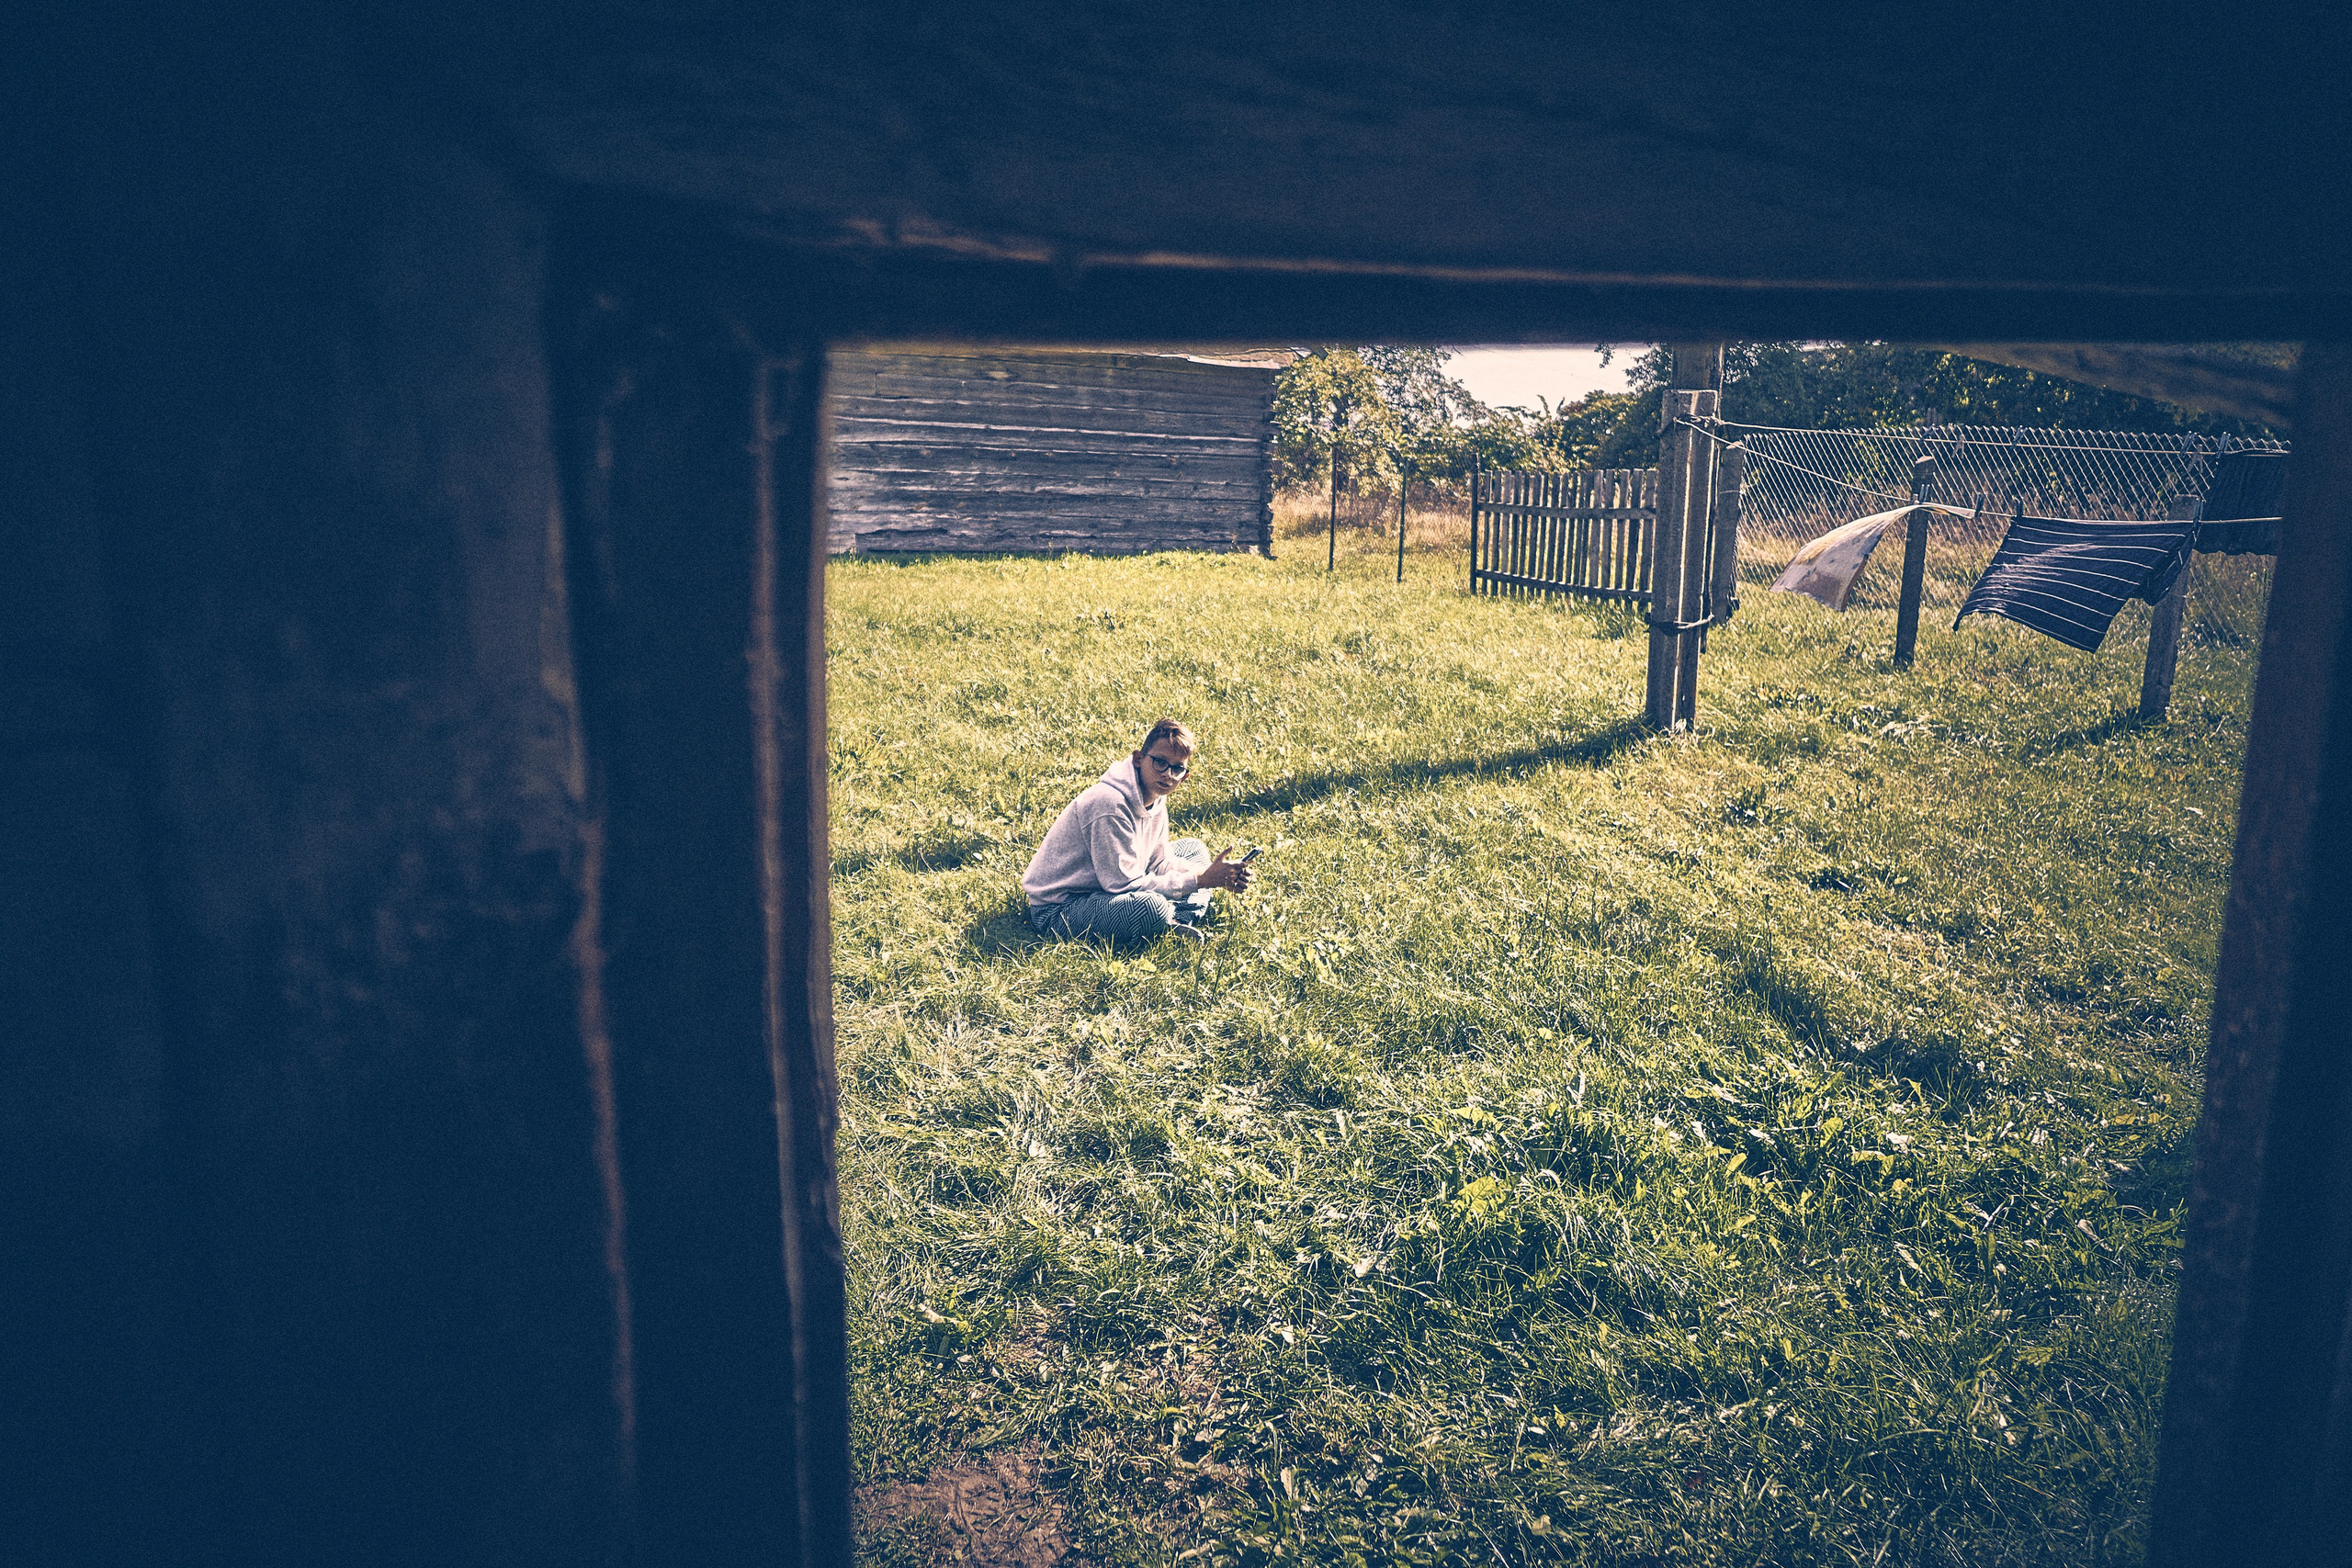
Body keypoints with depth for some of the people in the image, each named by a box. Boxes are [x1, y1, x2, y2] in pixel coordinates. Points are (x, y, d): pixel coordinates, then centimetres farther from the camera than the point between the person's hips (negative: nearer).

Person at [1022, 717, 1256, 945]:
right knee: (1150, 906, -39)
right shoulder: (1109, 804, -29)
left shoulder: (1155, 795, 0)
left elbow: (1160, 861, 7)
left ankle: (1177, 920, -8)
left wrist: (1213, 873, -9)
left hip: (1107, 891, 10)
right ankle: (1176, 921, -6)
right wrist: (1199, 880, -23)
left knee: (1193, 848, 14)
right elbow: (1125, 885, -27)